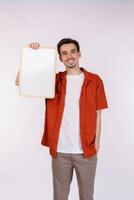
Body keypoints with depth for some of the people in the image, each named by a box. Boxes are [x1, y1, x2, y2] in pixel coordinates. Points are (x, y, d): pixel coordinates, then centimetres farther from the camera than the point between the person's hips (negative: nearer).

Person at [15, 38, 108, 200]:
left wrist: (97, 141, -2)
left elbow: (97, 114, 3)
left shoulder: (94, 80, 1)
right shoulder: (54, 80, 3)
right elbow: (20, 82, -3)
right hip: (60, 150, 1)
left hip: (86, 150, 0)